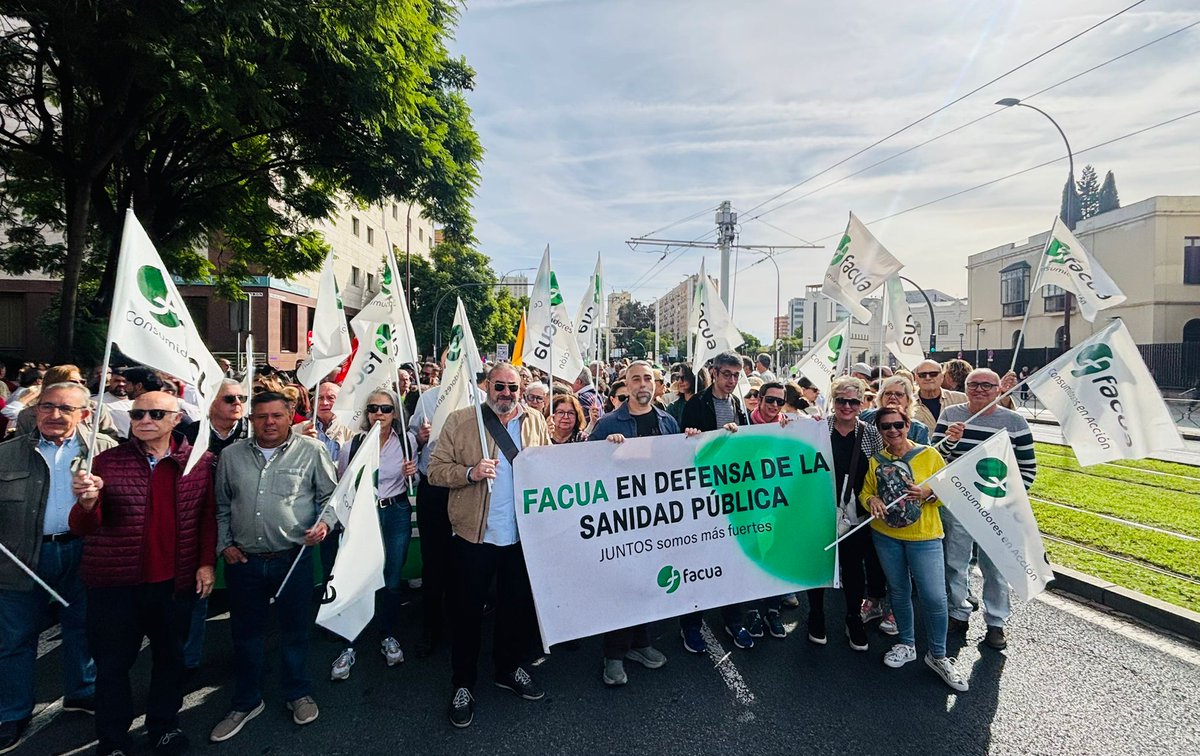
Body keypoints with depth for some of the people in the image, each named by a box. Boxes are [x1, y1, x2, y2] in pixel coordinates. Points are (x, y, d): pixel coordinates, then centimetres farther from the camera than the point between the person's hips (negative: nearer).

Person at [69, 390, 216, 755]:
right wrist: (87, 501, -27)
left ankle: (164, 725, 37)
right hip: (114, 582, -1)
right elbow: (82, 528, -6)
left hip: (175, 581, 1)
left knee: (170, 656, 16)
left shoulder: (199, 462, -3)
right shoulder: (108, 461, -4)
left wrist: (206, 563, -2)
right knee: (113, 662, 12)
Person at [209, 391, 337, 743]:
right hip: (243, 560, 3)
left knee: (295, 630, 12)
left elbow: (330, 495, 0)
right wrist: (224, 544, 5)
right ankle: (246, 702, 35)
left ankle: (298, 694, 33)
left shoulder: (311, 451, -5)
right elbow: (222, 506, 13)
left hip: (294, 558, -2)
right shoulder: (231, 456, 4)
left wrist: (324, 522, -16)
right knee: (246, 634, 16)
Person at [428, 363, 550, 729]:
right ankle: (463, 684, 29)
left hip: (522, 535, 3)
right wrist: (470, 472, -21)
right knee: (468, 610, 10)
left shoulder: (535, 421, 5)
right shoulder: (460, 421, -4)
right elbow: (436, 470, -5)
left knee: (517, 605, 17)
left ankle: (509, 668, 40)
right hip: (474, 534, -2)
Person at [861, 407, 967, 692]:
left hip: (923, 537, -3)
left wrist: (929, 493, -25)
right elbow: (865, 491, 7)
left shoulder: (929, 455, -7)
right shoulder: (875, 461, 1)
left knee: (934, 597, -3)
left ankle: (938, 655, 19)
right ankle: (907, 645, 35)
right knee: (898, 591, 16)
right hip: (885, 535, 3)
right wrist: (871, 500, -15)